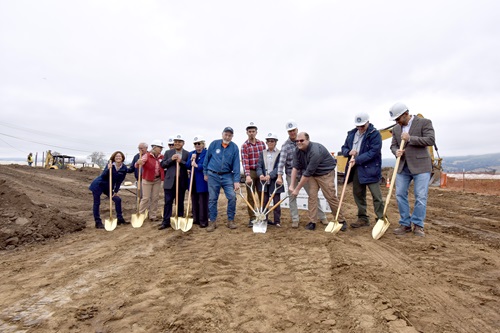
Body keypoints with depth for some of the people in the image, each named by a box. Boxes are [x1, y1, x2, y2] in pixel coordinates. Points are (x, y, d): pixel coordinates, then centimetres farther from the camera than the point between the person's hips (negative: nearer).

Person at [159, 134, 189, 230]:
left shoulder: (187, 154, 4)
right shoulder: (168, 153, 8)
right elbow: (162, 165, 3)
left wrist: (181, 161, -17)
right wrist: (171, 159, -11)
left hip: (182, 182, 0)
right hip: (170, 181, 0)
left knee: (180, 202, 9)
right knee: (168, 202, 1)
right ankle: (166, 222, 8)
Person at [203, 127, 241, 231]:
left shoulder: (234, 147, -2)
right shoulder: (214, 144, -2)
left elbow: (236, 164, -6)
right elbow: (207, 158, 6)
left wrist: (236, 181, -11)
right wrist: (205, 173, 7)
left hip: (227, 176, 0)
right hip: (213, 175, 0)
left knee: (232, 197, -8)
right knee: (212, 199, 4)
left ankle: (230, 220, 8)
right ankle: (212, 221, 16)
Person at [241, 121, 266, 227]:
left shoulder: (262, 143, 8)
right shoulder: (244, 145, -4)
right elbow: (245, 161, -13)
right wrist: (247, 175, -23)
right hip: (250, 172, -3)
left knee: (262, 195, 10)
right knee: (250, 196, 3)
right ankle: (252, 218, 11)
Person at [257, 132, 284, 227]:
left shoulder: (280, 153, -2)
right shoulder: (262, 153, 8)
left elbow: (278, 167, -11)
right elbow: (259, 166, 0)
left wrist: (270, 176, -23)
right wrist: (260, 175, -20)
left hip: (275, 181, -3)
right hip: (264, 181, 3)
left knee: (276, 202, 4)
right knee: (264, 202, 8)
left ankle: (277, 221, 14)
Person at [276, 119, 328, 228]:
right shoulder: (285, 145, -8)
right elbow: (282, 161, -17)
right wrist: (279, 176, -25)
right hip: (291, 174, -1)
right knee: (292, 197, 5)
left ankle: (322, 217, 18)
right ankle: (295, 219, 17)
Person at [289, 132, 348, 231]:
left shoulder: (315, 151, -32)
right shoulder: (298, 151, -8)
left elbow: (308, 173, -30)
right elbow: (295, 167, -9)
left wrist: (297, 189, -23)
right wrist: (292, 185, -17)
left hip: (326, 174, -6)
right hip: (312, 174, 6)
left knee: (331, 197, -5)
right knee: (312, 196, -3)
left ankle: (342, 221, 11)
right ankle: (312, 222, 3)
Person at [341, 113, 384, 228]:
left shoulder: (375, 134, -8)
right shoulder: (351, 134, 11)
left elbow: (373, 152, -17)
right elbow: (344, 148, 16)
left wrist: (357, 160, -20)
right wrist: (349, 152, -7)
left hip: (370, 169, -6)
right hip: (355, 169, 6)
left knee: (376, 196, -3)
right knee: (358, 194, 12)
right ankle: (363, 218, 23)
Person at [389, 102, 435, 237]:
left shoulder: (424, 122, -4)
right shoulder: (396, 128, 11)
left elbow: (431, 140, -14)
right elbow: (393, 145, 12)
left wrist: (410, 138, -18)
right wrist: (396, 151, -10)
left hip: (420, 166, -5)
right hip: (403, 167, 5)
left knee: (421, 197, -3)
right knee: (400, 195, 4)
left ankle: (418, 225, 11)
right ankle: (405, 224, 15)